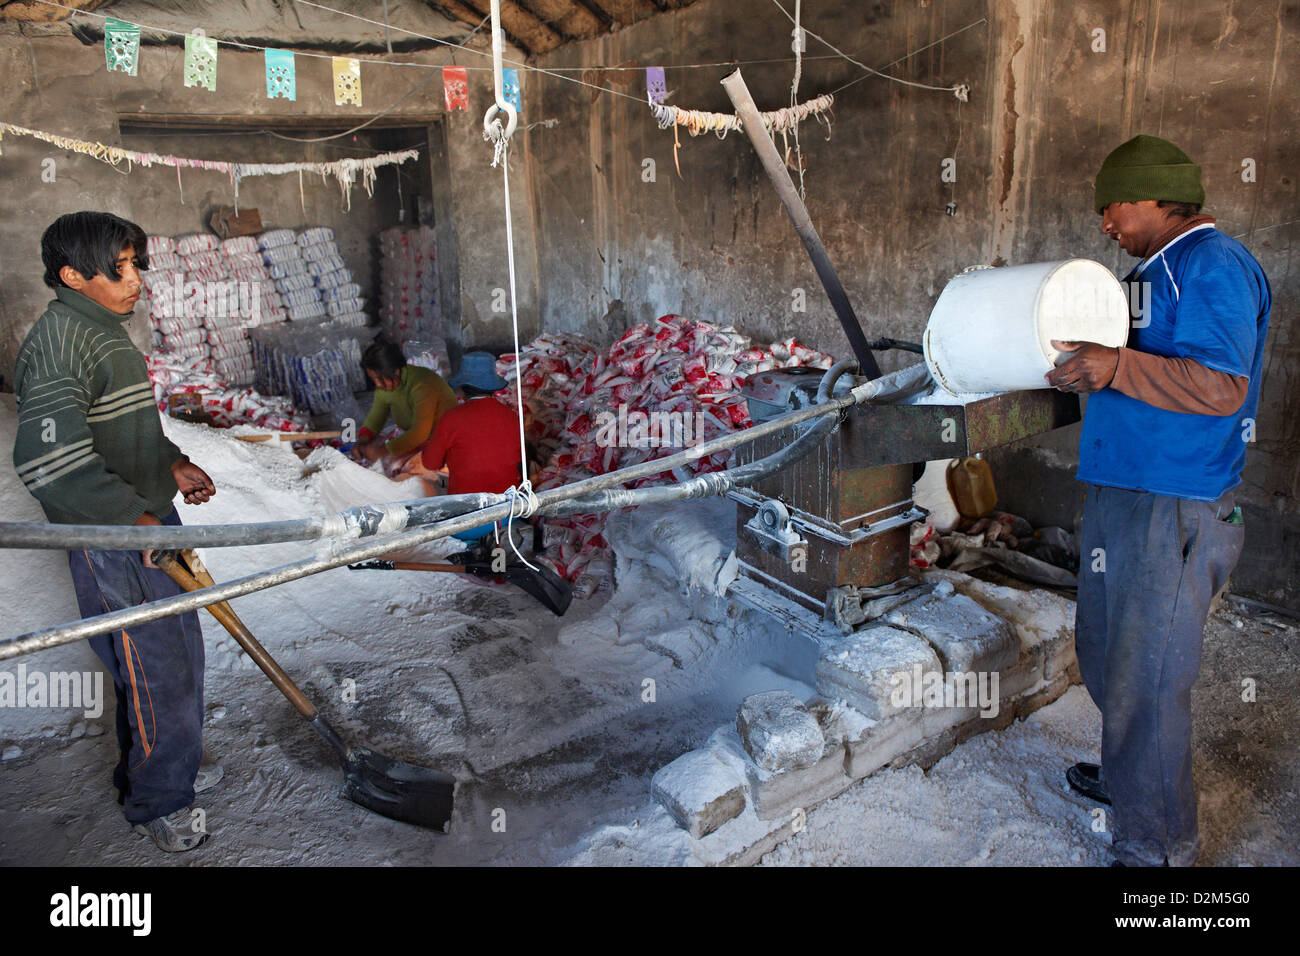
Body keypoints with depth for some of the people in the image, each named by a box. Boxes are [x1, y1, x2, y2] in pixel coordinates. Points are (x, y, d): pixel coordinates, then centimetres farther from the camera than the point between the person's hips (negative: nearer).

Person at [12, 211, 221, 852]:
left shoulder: (105, 331, 13)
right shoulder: (58, 339, -18)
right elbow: (49, 460, -28)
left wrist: (173, 464, 11)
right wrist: (137, 518, -29)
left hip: (149, 522, 10)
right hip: (111, 543, -10)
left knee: (178, 651, 21)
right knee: (157, 674, 1)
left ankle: (170, 769, 42)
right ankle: (155, 805, 22)